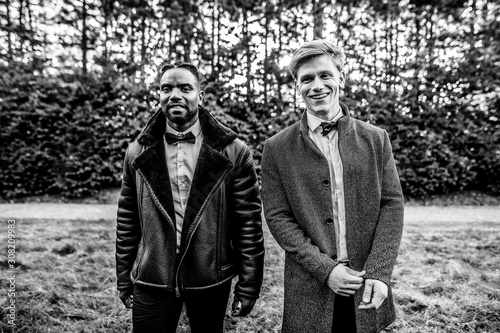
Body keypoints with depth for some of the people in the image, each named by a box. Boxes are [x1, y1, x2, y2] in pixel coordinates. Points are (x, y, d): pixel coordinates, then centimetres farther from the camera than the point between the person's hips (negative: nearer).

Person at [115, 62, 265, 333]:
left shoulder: (233, 151, -8)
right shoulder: (138, 152, 0)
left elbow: (248, 223, -6)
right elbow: (127, 221, 5)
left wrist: (248, 286, -5)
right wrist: (124, 280, 8)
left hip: (211, 281, -1)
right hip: (151, 282, 1)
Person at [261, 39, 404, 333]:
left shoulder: (376, 139, 1)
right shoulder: (277, 148, -4)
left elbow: (392, 204, -1)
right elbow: (278, 217, -6)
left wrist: (379, 272, -10)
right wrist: (325, 268, -14)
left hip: (367, 288, 2)